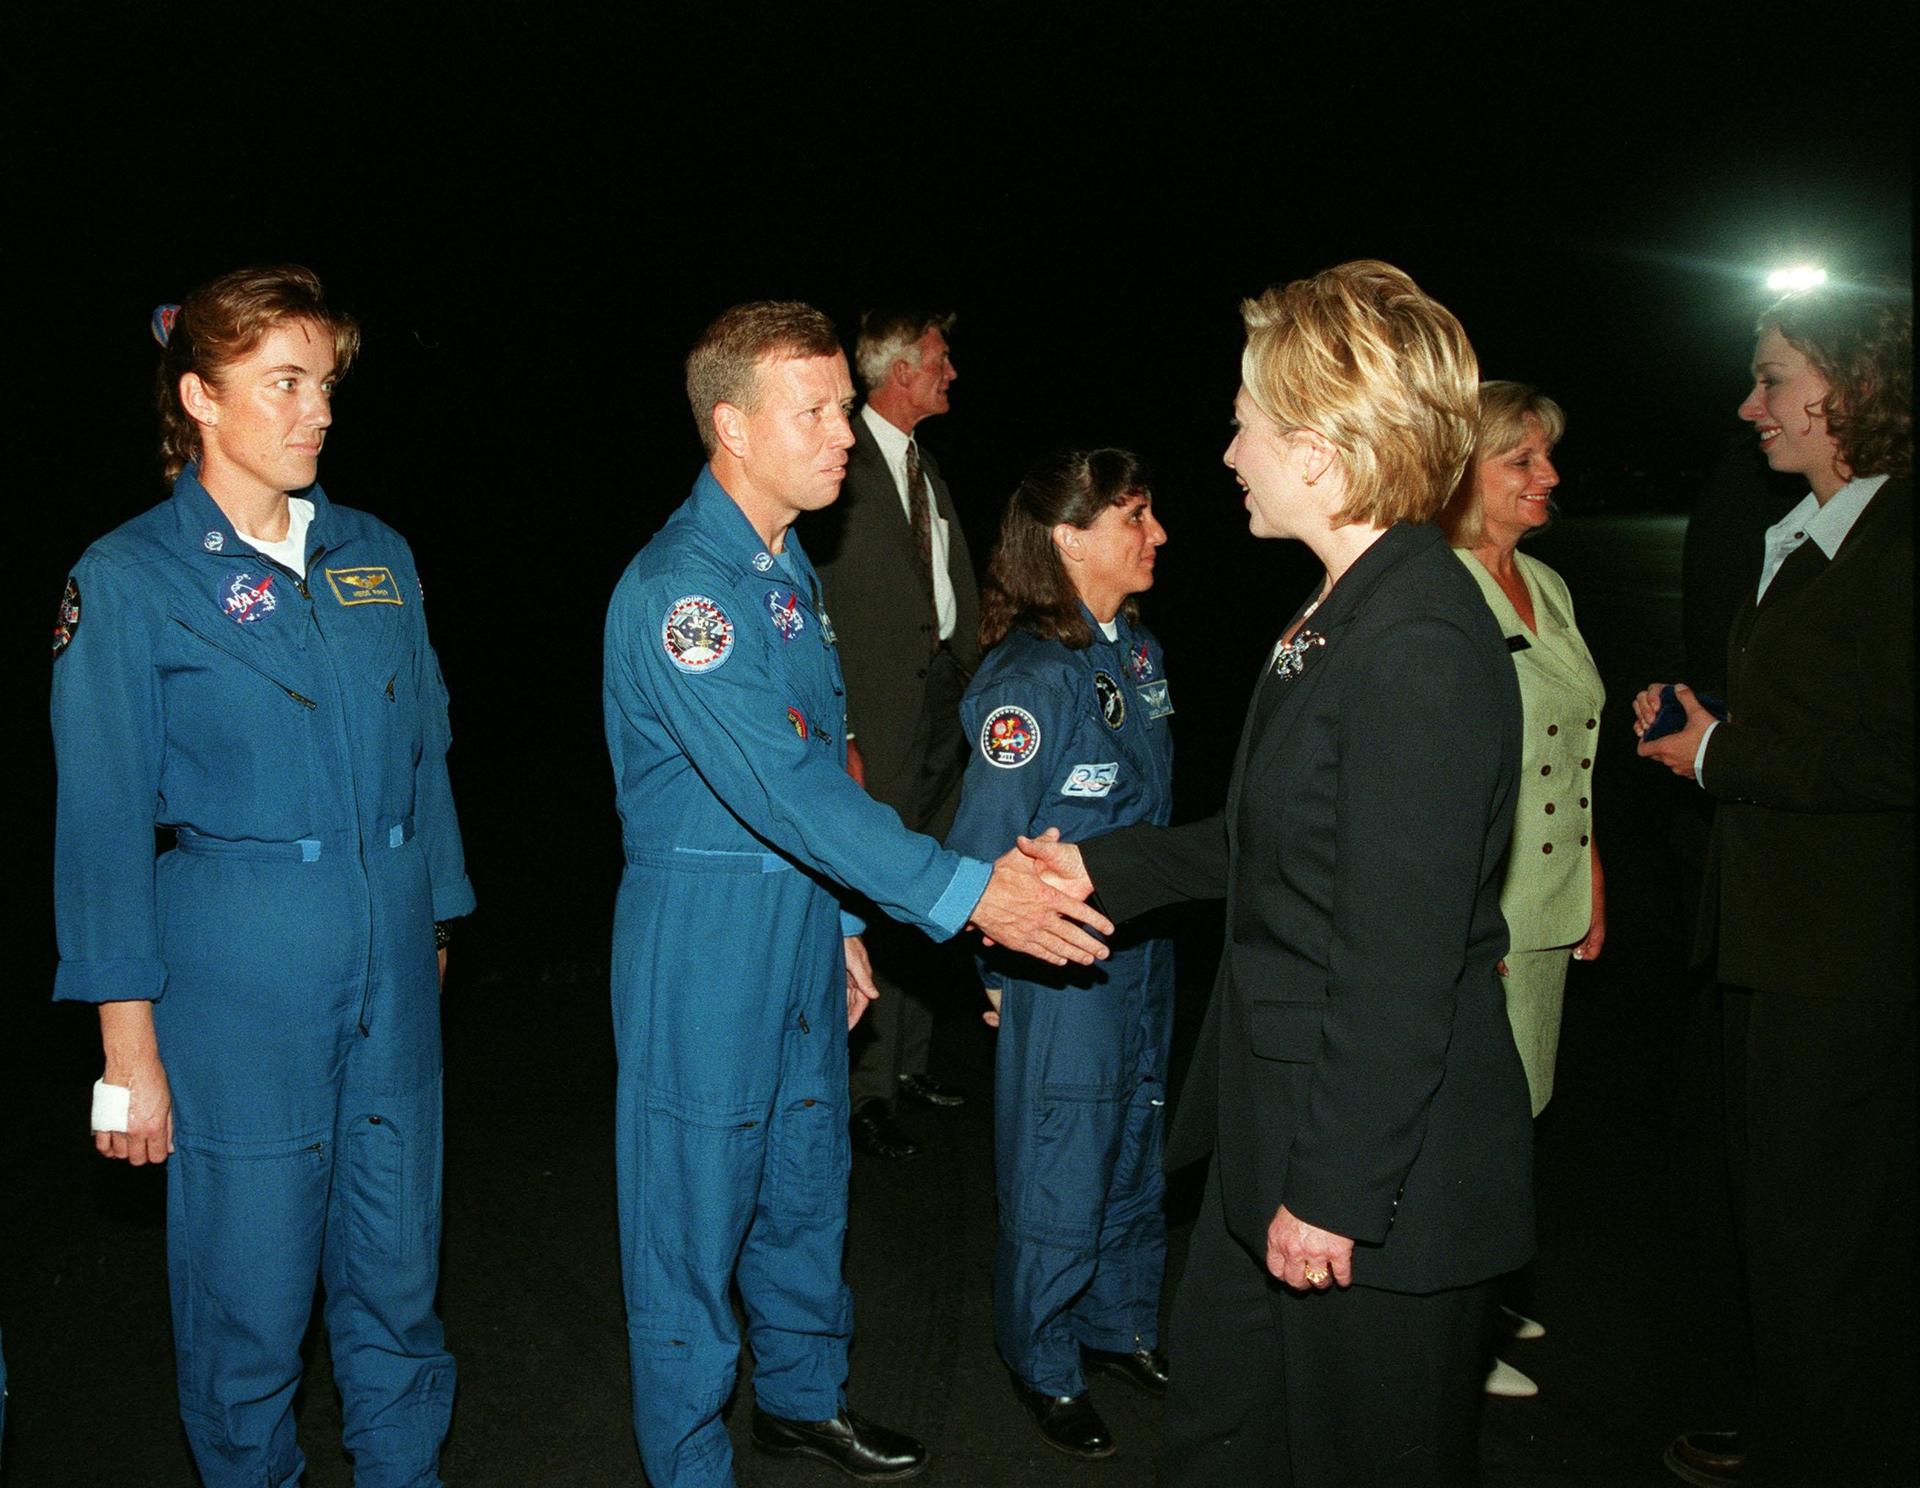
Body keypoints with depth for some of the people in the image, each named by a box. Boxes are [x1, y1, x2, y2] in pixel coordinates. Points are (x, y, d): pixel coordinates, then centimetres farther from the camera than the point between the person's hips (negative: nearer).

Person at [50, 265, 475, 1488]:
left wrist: (434, 928, 13)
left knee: (398, 1273, 14)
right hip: (236, 969, -4)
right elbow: (104, 824, -5)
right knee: (251, 1296, 9)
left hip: (392, 966, 4)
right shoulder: (131, 577, -5)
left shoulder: (377, 556, 7)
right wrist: (130, 1050, -6)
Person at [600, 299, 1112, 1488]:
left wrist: (841, 921, 14)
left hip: (804, 925, 9)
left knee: (808, 1181, 21)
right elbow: (774, 780, -29)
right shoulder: (678, 587, -20)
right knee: (696, 1212, 6)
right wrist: (961, 891, -32)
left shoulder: (788, 568, 9)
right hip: (705, 939, -8)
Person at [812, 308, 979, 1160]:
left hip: (945, 697, 8)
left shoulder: (924, 462, 17)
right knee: (880, 904, -2)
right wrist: (840, 735, -20)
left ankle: (907, 1060, 30)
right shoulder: (839, 465, -12)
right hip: (880, 712, -8)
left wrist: (973, 682, 9)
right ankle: (866, 1090, 11)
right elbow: (817, 606, -16)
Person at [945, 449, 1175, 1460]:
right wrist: (1008, 973, -9)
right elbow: (981, 854, -19)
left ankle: (1120, 1328, 43)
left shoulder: (1138, 651, 3)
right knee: (1059, 1183, 9)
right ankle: (1044, 1368, 31)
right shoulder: (1033, 679, -22)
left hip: (1142, 959, 8)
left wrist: (1151, 910, 13)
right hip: (1059, 976, -8)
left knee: (1135, 1156, 22)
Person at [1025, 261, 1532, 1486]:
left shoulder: (1418, 648, -26)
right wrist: (1104, 867, 21)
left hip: (1379, 1163, -9)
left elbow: (1399, 962, -26)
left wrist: (1334, 1191, -20)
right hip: (1282, 1119, 9)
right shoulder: (1346, 615, 6)